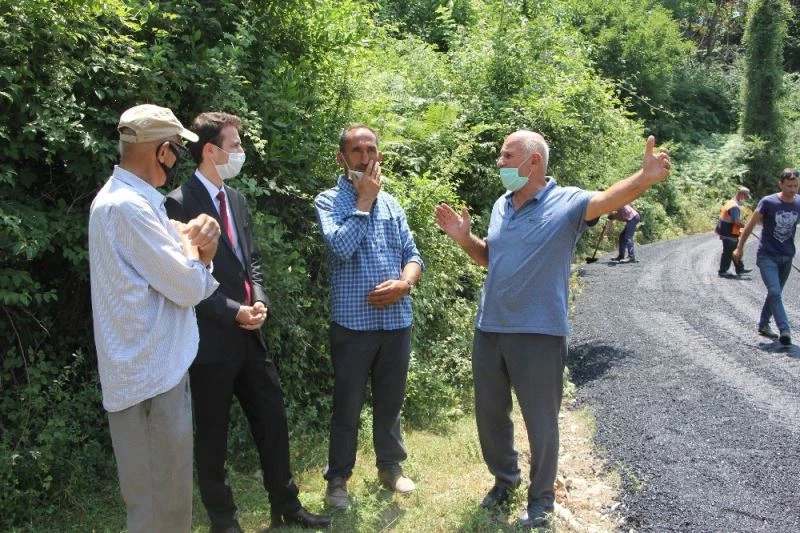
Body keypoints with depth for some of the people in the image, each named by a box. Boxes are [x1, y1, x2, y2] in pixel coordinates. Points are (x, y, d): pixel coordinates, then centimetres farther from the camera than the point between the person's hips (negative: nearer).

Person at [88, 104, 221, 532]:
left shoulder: (127, 198, 12)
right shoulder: (128, 206, -20)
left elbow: (178, 280, 14)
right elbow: (189, 289, -20)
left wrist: (199, 250, -6)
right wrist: (190, 242, -2)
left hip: (155, 369, 10)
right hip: (152, 376, -10)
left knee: (164, 496, 21)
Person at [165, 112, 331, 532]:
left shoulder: (235, 198, 10)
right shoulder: (180, 204, -14)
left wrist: (259, 299, -1)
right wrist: (233, 312, -17)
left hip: (249, 335, 7)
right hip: (213, 340, -7)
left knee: (273, 420, 15)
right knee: (213, 434, 10)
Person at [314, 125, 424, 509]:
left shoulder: (391, 203, 10)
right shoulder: (329, 201, -5)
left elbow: (413, 255, 8)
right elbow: (341, 247, -22)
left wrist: (404, 283, -12)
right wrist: (363, 200, -14)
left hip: (396, 321, 4)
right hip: (353, 323, -4)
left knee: (390, 402, 17)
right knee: (347, 406, 7)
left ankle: (390, 466, 35)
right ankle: (338, 477, 22)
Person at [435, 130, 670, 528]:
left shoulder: (567, 202, -11)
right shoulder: (501, 205, 8)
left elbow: (608, 198, -32)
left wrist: (645, 178, -52)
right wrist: (464, 238, 1)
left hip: (538, 334, -6)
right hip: (489, 328, 6)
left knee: (540, 421, 8)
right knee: (490, 413, 19)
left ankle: (541, 498, 29)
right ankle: (505, 478, 42)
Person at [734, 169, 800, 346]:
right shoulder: (768, 202, -11)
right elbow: (751, 224, -2)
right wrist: (740, 247, 1)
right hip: (767, 256, -4)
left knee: (775, 293, 14)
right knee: (775, 292, -16)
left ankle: (763, 324, 30)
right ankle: (784, 330, -16)